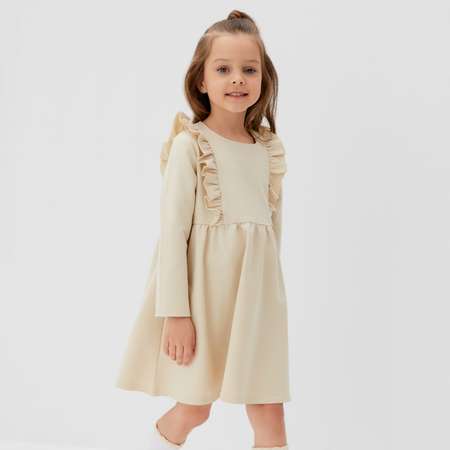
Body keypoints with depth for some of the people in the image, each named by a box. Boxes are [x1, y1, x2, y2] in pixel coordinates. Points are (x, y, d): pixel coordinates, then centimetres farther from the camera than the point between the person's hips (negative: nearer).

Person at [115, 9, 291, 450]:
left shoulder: (269, 148, 6)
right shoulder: (189, 145, -9)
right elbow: (172, 230, -12)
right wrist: (175, 311, -16)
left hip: (257, 292, 5)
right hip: (203, 287, -4)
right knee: (194, 409, 8)